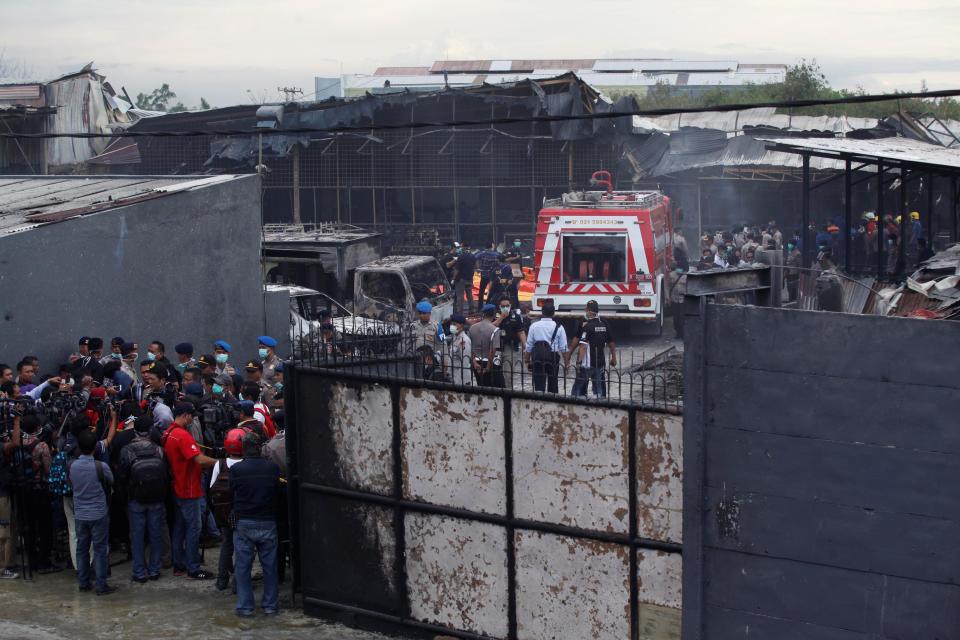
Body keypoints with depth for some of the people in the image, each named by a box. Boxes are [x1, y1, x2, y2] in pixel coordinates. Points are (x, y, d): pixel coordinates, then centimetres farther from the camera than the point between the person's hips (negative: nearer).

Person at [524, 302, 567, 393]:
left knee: (539, 383, 0)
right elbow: (563, 348, -1)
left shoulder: (534, 326, 0)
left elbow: (529, 345, 2)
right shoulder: (559, 327, -1)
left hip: (537, 355, 0)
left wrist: (527, 360, 13)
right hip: (553, 357, 0)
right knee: (553, 382, 12)